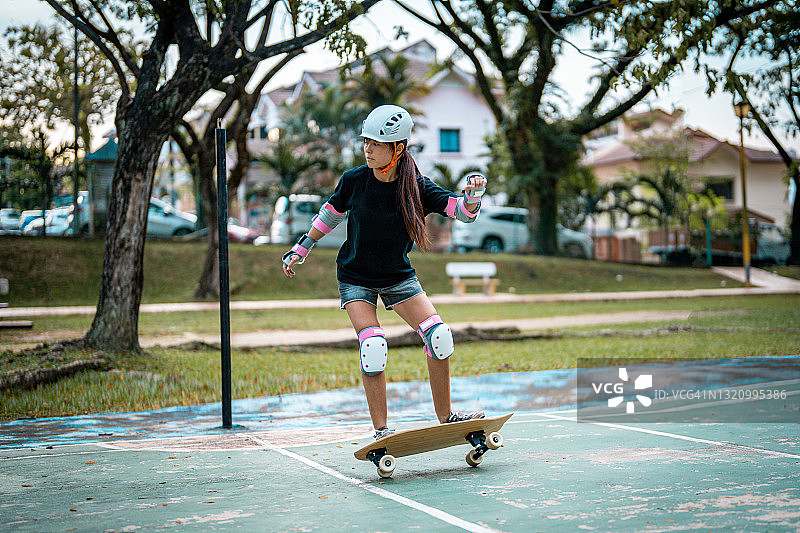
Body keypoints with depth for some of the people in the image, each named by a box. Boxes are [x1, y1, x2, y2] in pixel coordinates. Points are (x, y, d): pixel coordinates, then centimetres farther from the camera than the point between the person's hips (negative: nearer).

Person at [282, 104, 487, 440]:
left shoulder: (416, 187, -15)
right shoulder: (354, 180, -13)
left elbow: (463, 211, -19)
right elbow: (331, 212, 6)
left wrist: (472, 196, -41)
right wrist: (301, 249, 12)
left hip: (398, 277, 1)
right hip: (355, 278, -1)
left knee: (439, 336, -11)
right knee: (373, 347, -20)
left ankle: (445, 417, 7)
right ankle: (380, 431, -7)